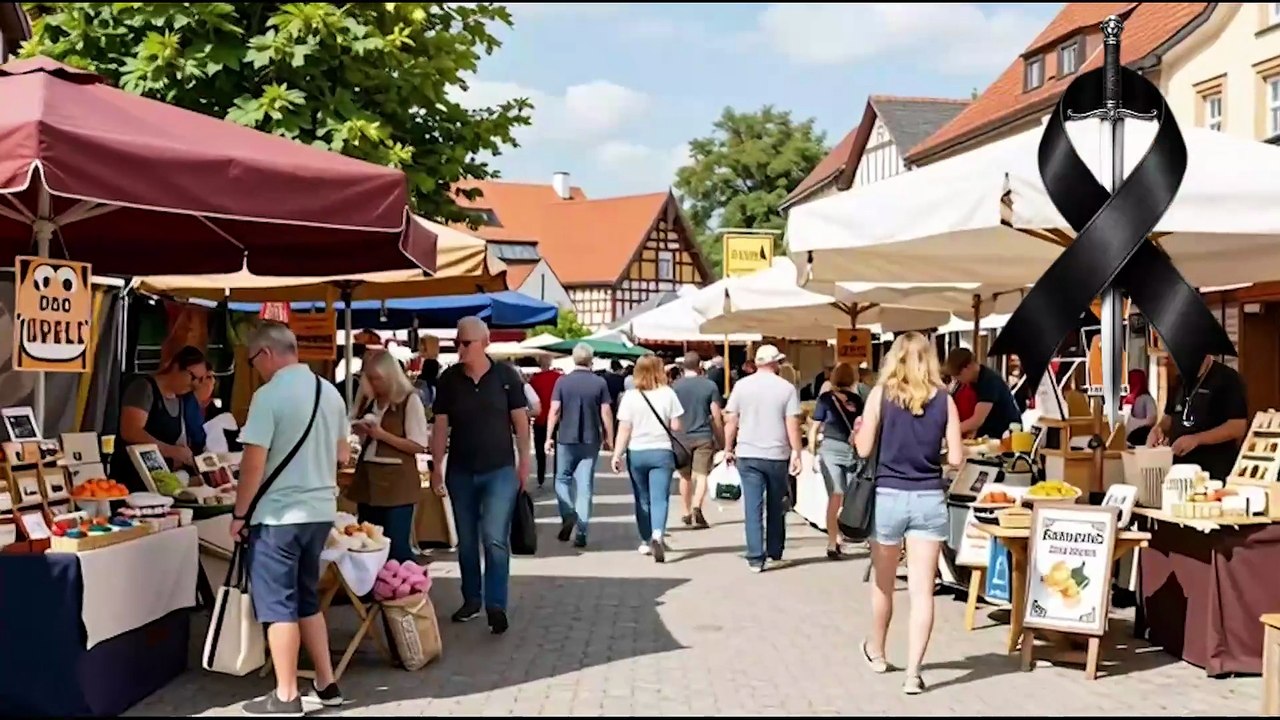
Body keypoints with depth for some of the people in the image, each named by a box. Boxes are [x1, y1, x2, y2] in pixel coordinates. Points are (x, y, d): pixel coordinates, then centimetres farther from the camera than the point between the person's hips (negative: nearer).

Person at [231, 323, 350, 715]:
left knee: (277, 605, 3)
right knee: (307, 598, 19)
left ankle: (286, 696, 9)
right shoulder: (330, 392, 7)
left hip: (278, 514, -7)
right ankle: (326, 683, 23)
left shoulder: (269, 395, -15)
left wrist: (239, 514, -7)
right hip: (321, 510, 7)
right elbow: (342, 454, 17)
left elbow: (254, 463, -17)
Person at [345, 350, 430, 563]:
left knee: (397, 545, -7)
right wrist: (361, 431, 2)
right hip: (368, 479, 6)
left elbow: (419, 446, -11)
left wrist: (382, 434, -16)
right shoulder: (369, 400, 11)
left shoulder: (409, 400, -7)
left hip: (397, 483, -6)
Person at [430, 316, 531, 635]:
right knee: (466, 540, 12)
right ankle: (472, 599, 26)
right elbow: (441, 425, 3)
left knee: (495, 539, -11)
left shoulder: (506, 375, -5)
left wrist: (524, 461, -4)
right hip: (460, 471, 3)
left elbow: (520, 420, -1)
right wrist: (436, 465, -1)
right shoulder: (449, 379, 0)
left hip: (500, 470, -3)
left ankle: (496, 606, -5)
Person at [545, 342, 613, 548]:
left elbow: (554, 410, -5)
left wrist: (549, 436, 0)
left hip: (566, 439, 0)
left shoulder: (562, 382, -2)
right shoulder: (600, 383, -2)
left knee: (563, 479, 16)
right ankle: (581, 533, 3)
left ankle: (568, 514, -7)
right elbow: (606, 413, -3)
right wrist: (609, 438, 6)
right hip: (591, 440, 1)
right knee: (585, 485, 4)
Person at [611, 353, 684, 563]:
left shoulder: (630, 396, -4)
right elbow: (676, 427, -3)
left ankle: (647, 541, 24)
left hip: (636, 453, 1)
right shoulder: (668, 394, -3)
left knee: (642, 499, 14)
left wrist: (616, 455, -4)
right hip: (662, 452, -1)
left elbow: (624, 430, -7)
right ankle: (658, 534, -27)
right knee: (659, 498, -4)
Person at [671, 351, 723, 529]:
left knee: (685, 476, 14)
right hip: (704, 436, -1)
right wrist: (721, 439, 9)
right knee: (702, 475, -2)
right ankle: (697, 508, -22)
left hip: (682, 437, 1)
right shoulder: (710, 386, -2)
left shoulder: (675, 386, -2)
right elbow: (716, 416, -1)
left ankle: (687, 513, 21)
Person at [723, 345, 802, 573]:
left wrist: (728, 448, 11)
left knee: (753, 507, 1)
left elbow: (731, 420, 2)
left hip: (748, 455, 0)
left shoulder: (741, 385, 1)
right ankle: (775, 551, 27)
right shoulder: (787, 388, -4)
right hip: (777, 455, 0)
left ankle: (755, 558, -3)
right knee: (776, 507, 16)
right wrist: (796, 453, -4)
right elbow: (792, 424, -8)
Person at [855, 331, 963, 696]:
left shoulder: (881, 393, -4)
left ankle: (876, 652, 37)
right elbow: (956, 458, -1)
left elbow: (864, 449, -5)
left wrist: (858, 433, 16)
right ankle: (913, 673, -5)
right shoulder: (944, 399, 1)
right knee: (922, 589, -1)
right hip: (929, 499, 0)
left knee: (884, 583, 17)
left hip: (888, 496, 0)